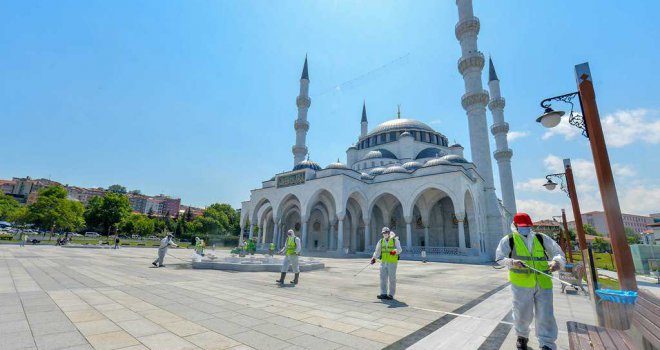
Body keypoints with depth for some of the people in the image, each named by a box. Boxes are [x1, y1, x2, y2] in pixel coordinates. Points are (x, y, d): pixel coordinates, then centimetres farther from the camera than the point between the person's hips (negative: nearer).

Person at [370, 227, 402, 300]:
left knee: (392, 279, 2)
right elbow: (377, 251, 8)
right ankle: (383, 294, 14)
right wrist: (374, 258, -6)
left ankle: (391, 294, 13)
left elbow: (399, 249, -12)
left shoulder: (395, 240, -2)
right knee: (383, 278, 6)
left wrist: (395, 251, -33)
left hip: (392, 262, -4)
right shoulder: (381, 241, 10)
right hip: (383, 262, 4)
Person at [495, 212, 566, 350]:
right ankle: (522, 336, 36)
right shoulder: (508, 240, -1)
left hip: (543, 283, 2)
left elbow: (558, 252, 6)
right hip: (521, 284, -2)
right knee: (523, 314, 11)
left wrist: (556, 261, -15)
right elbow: (500, 259, -4)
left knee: (545, 316, 4)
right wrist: (512, 262, -24)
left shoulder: (541, 238, 8)